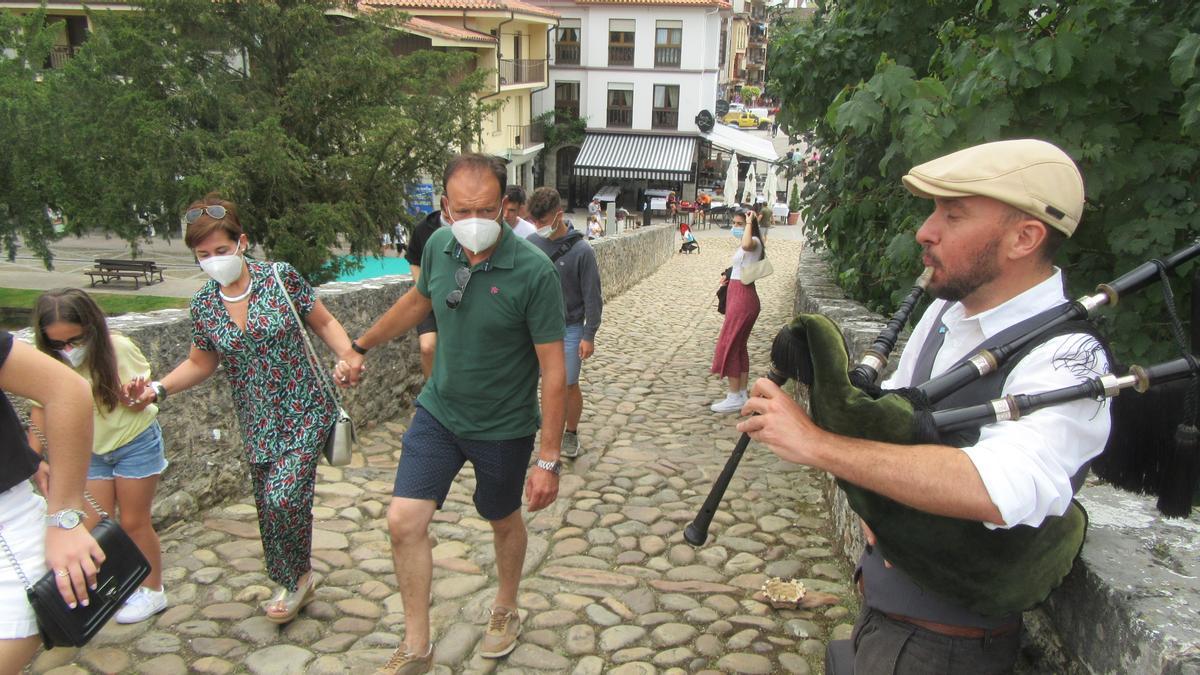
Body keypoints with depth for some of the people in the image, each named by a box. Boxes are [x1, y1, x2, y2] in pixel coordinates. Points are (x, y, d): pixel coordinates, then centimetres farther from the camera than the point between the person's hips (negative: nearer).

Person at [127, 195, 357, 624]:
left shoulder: (280, 278, -10)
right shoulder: (204, 305, 1)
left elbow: (324, 323, 0)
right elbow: (201, 363, 12)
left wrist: (348, 356, -18)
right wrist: (158, 389, -4)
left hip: (305, 412, -4)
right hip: (258, 423, 4)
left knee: (282, 498, -16)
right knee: (269, 507, 12)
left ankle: (297, 577, 12)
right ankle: (292, 582, 35)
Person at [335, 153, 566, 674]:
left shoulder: (534, 271, -25)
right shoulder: (439, 246, -9)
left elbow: (554, 373, -21)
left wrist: (549, 461, -21)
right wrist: (361, 347, 22)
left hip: (503, 427, -4)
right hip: (438, 411, 4)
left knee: (503, 519, 18)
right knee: (404, 521, -3)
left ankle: (506, 610, 47)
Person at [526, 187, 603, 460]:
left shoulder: (581, 251, -13)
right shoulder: (532, 243, -2)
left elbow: (592, 296, -9)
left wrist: (589, 336, -9)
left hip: (570, 329, -3)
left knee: (569, 385, 7)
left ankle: (571, 433, 27)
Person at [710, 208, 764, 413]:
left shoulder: (754, 241, -14)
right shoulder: (747, 243, 17)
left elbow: (746, 245, -39)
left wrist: (749, 223, -27)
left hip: (743, 298, -10)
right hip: (738, 296, 10)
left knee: (728, 345, -8)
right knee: (739, 346, 12)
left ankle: (734, 398, -4)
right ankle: (741, 394, 17)